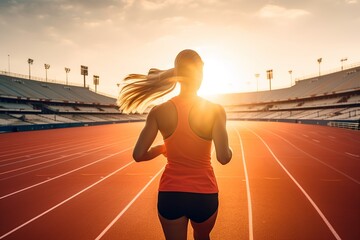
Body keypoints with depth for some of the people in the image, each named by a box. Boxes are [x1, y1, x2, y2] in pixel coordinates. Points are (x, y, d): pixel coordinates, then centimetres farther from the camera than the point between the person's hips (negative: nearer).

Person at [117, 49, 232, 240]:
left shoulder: (159, 111, -8)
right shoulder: (215, 110, -13)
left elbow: (138, 155, -8)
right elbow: (223, 157, -18)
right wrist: (230, 150, 4)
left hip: (170, 193, 1)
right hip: (204, 194, 0)